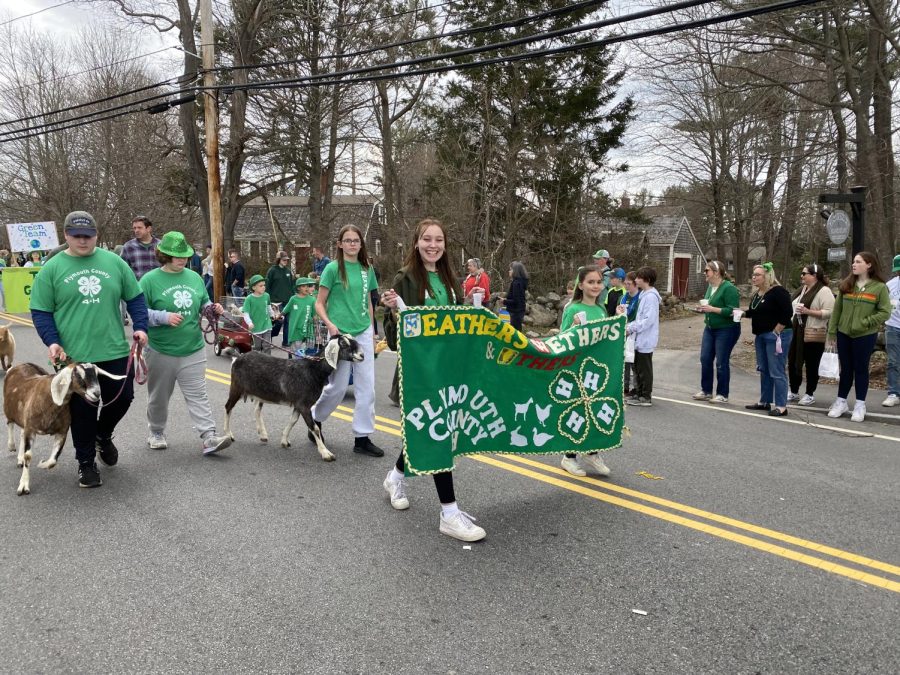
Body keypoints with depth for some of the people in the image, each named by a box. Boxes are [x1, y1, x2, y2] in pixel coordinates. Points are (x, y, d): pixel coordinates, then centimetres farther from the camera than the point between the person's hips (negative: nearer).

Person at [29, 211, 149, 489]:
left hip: (115, 352, 2)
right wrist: (51, 341, -12)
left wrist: (140, 326, -3)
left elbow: (135, 298, 11)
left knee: (122, 398, 10)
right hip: (74, 356, -2)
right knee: (82, 412, 7)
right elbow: (41, 312, 2)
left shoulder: (114, 262, 4)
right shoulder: (52, 268, 0)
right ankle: (86, 462, 25)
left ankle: (103, 435, 40)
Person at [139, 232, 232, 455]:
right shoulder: (150, 280, -6)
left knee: (198, 396, -1)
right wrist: (164, 317, -22)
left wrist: (213, 308, -2)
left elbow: (203, 305, 19)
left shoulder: (194, 277, 8)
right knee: (159, 397, 14)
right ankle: (157, 433, 33)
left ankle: (209, 438, -6)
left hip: (193, 350, 3)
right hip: (161, 351, -2)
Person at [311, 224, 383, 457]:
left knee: (366, 386, 2)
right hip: (340, 332, -5)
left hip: (363, 332, 5)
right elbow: (319, 303, -3)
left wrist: (372, 333, 15)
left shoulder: (367, 269, 8)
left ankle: (362, 438, 10)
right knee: (339, 386, 2)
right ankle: (314, 418, 29)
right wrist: (329, 324, -20)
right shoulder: (333, 268, -5)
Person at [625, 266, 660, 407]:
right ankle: (640, 394, 25)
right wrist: (629, 326, 4)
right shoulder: (644, 295, 12)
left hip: (645, 340, -9)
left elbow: (648, 320, -23)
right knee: (638, 368, 16)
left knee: (644, 369, -1)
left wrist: (631, 328, -18)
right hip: (640, 339, 9)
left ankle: (646, 397, 8)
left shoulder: (650, 296, -18)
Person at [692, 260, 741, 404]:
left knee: (721, 362, -1)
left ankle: (723, 395, 10)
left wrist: (712, 309, -26)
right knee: (705, 359, 7)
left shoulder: (729, 288, -16)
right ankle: (706, 391, 18)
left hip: (726, 330, -8)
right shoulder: (710, 286, 9)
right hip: (710, 328, 8)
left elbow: (732, 311, -22)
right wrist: (703, 308, 4)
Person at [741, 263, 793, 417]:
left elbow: (787, 313, -20)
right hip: (761, 336, 9)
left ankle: (781, 406, -3)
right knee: (763, 370, 14)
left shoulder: (778, 291, -15)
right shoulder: (757, 294, 12)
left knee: (776, 372, -8)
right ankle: (764, 402, 23)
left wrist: (776, 333, -20)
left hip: (776, 335, -9)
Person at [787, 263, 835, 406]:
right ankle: (794, 393, 21)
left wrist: (808, 311, -24)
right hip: (798, 333, 8)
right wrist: (790, 323, 19)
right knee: (793, 363, 10)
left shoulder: (824, 291, -11)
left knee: (811, 366, 3)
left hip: (813, 335, -8)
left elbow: (829, 312, -19)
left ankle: (810, 395, 14)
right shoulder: (803, 289, 16)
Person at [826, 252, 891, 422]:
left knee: (861, 369, 6)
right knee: (846, 369, 11)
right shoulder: (846, 285, 6)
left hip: (865, 336, -3)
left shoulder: (880, 287, -5)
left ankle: (860, 405, 16)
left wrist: (864, 323, -16)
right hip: (844, 334, 3)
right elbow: (837, 309, 6)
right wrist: (832, 332, 4)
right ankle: (841, 401, 21)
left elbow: (885, 312, -8)